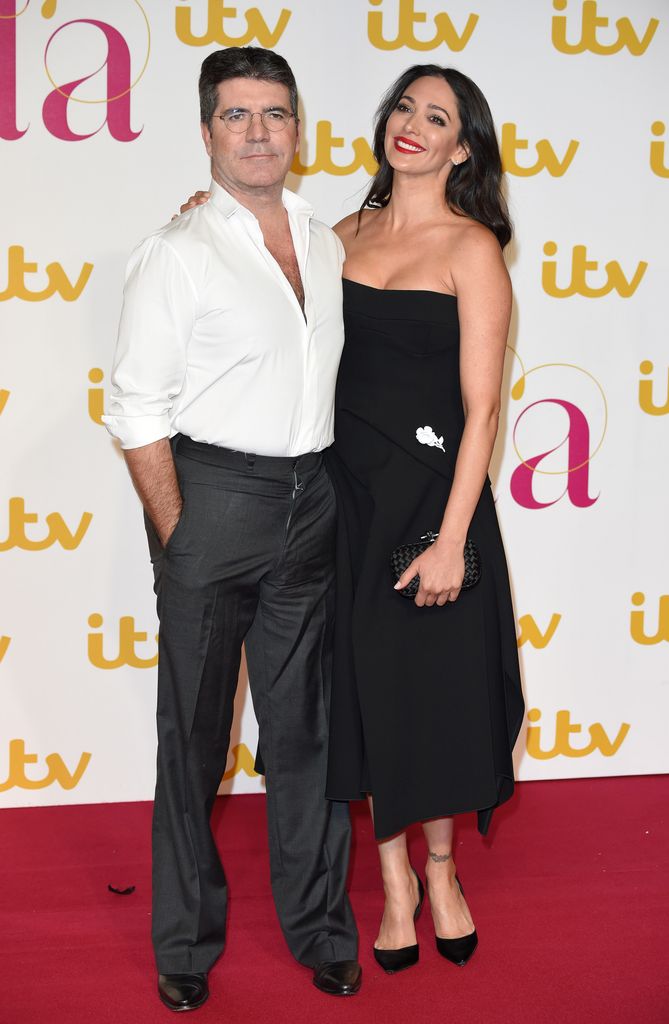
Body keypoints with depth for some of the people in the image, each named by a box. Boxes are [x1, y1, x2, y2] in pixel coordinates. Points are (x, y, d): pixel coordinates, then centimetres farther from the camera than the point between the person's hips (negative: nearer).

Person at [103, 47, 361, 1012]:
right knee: (193, 732, 6)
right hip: (213, 495, -4)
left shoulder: (328, 244, 10)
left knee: (306, 722, 13)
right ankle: (186, 941, 22)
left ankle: (319, 923, 28)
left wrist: (340, 496, 8)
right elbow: (137, 411, -9)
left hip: (312, 499, 5)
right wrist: (174, 533, -12)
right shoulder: (176, 254, -6)